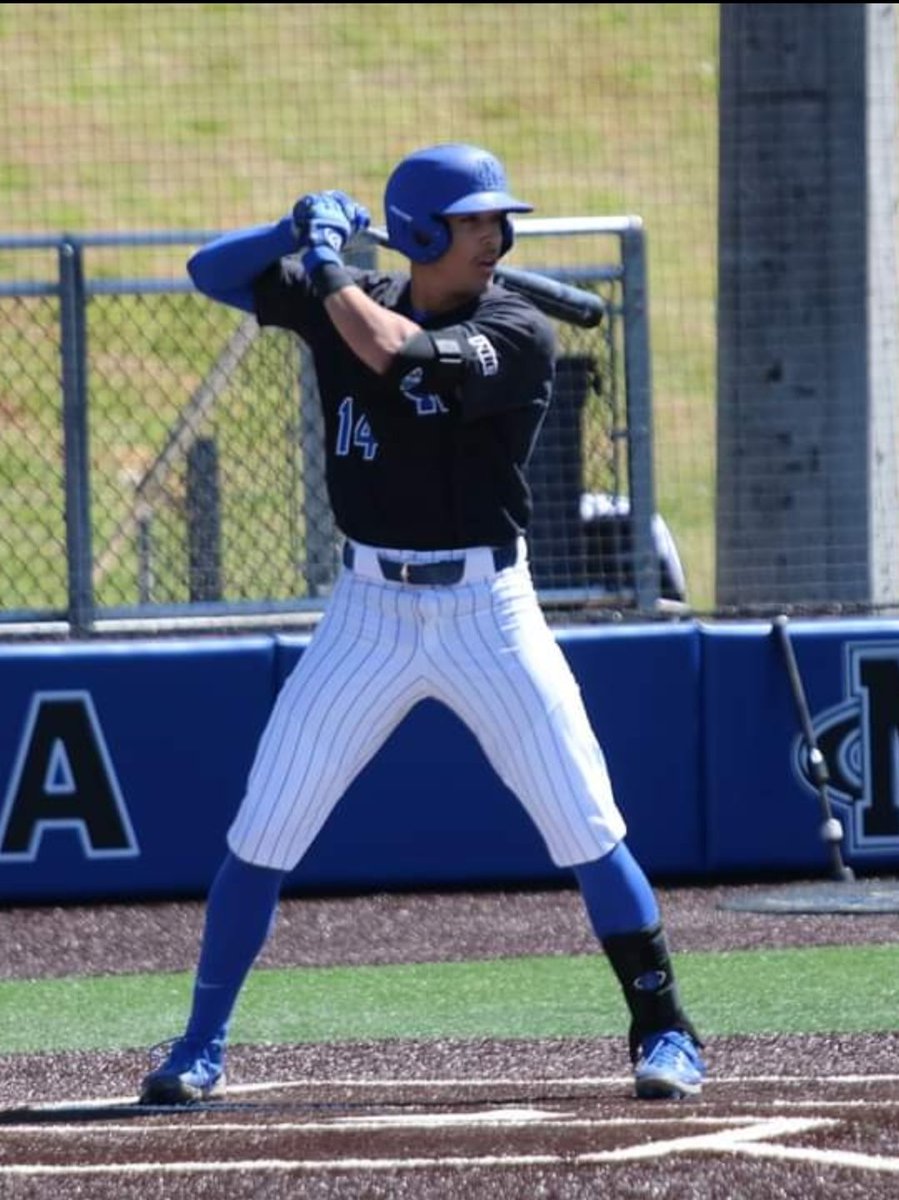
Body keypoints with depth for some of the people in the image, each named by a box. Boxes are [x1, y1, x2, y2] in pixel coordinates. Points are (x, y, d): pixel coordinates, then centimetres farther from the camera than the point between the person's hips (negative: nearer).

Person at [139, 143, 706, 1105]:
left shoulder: (517, 333, -12)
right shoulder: (345, 300, 2)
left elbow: (395, 353, -26)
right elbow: (210, 272, 5)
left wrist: (328, 268, -14)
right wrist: (298, 234, -12)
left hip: (489, 614, -3)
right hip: (368, 613, 3)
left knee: (587, 829, -6)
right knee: (262, 832, 1)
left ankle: (663, 1032, 8)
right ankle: (202, 1046, 12)